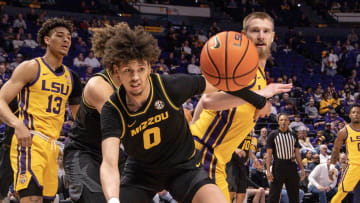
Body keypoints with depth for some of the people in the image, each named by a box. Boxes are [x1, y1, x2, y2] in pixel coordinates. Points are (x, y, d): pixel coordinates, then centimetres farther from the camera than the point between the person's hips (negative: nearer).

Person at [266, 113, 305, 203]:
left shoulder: (293, 135, 12)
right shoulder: (273, 135, 0)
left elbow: (297, 153, 14)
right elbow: (269, 154, -3)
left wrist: (302, 168, 7)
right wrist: (268, 170, -11)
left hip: (291, 165, 4)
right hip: (278, 166, -4)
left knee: (294, 194, 7)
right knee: (274, 194, -3)